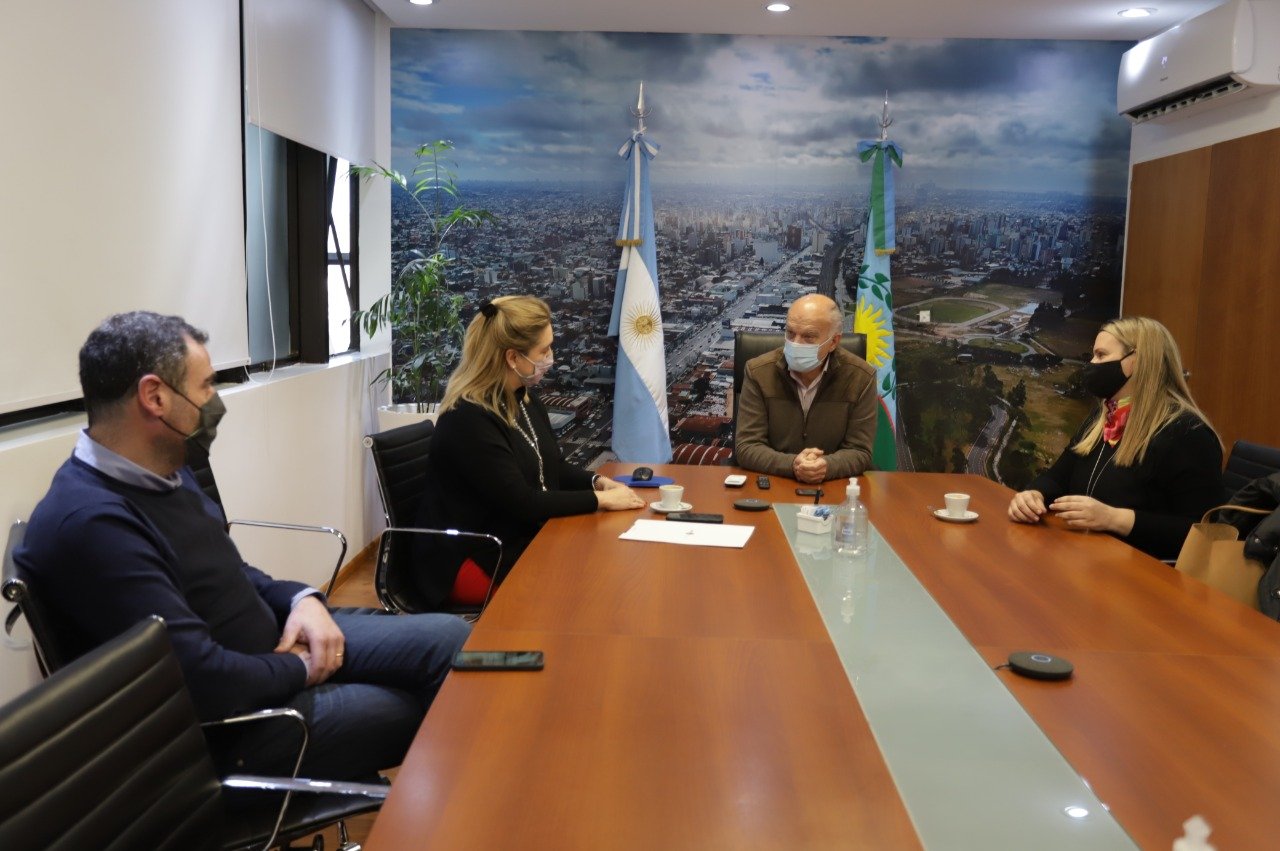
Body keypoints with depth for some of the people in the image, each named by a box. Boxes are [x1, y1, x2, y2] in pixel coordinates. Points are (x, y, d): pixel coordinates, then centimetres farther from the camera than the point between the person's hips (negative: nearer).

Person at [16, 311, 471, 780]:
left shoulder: (164, 471, 2)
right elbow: (206, 680, -33)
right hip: (229, 716, -9)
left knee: (450, 638, 3)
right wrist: (301, 670, -14)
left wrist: (301, 599, -3)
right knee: (416, 714, -4)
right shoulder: (89, 522, -30)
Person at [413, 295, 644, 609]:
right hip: (475, 561, -8)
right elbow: (521, 502, -24)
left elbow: (554, 468, 17)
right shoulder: (468, 420, -22)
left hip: (526, 537, 8)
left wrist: (597, 482, -3)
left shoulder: (525, 398, 6)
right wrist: (600, 500, -18)